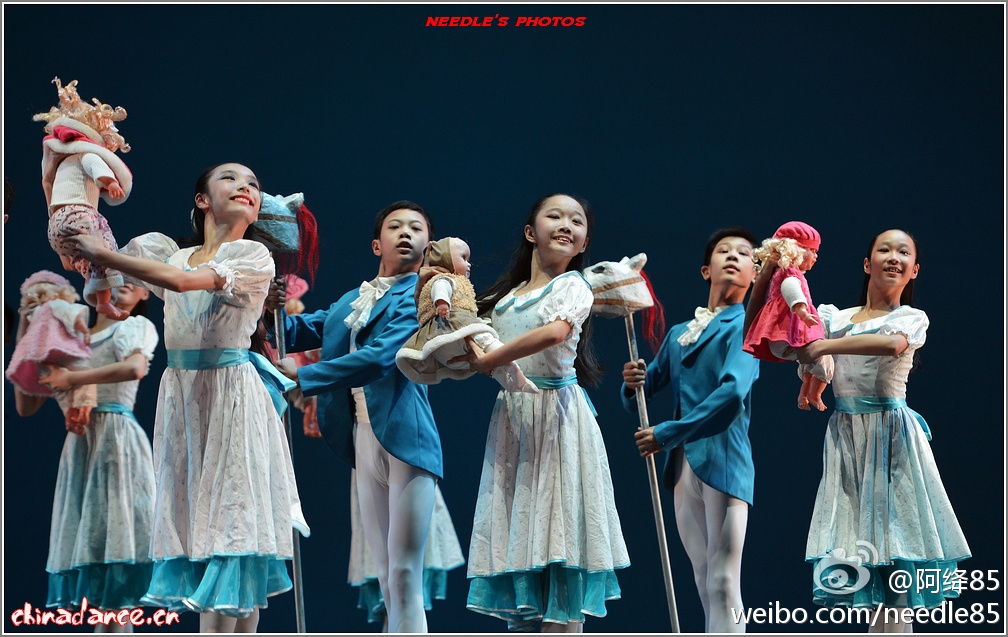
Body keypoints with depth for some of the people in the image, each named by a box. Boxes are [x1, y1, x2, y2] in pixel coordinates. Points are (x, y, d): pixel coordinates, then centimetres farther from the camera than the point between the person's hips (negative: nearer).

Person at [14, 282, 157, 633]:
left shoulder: (136, 326, 8)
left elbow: (135, 367, -17)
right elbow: (26, 407, 22)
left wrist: (74, 378, -17)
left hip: (117, 439, -5)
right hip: (79, 442, 5)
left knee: (111, 532, -12)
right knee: (82, 536, -2)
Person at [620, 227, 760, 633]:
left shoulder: (746, 325, -1)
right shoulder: (678, 334, 19)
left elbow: (733, 393, -18)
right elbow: (635, 403, 21)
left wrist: (668, 435, -15)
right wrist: (633, 384, -4)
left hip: (723, 462, -7)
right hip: (683, 467, 7)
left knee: (723, 585, -12)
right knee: (705, 585, 9)